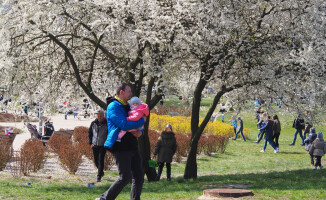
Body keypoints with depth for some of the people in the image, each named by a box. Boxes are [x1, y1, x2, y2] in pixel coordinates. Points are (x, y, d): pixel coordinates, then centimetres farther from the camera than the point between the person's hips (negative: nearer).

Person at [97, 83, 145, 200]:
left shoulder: (127, 107, 19)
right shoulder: (113, 107, -10)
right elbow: (124, 125, -24)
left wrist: (140, 132, -1)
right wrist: (142, 121, -11)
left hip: (132, 146, 9)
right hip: (121, 147, -9)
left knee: (139, 177, 5)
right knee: (125, 177, -14)